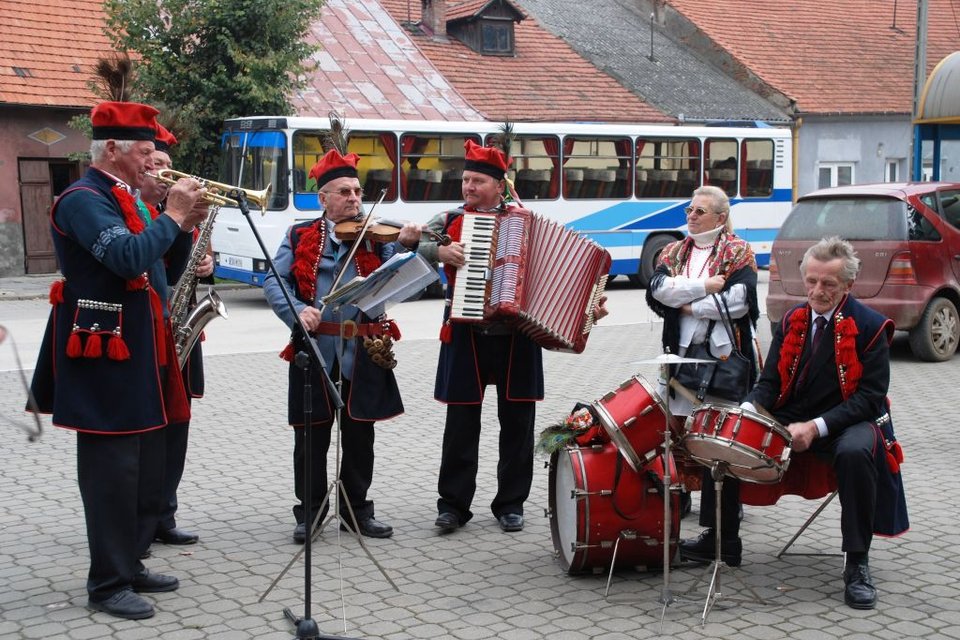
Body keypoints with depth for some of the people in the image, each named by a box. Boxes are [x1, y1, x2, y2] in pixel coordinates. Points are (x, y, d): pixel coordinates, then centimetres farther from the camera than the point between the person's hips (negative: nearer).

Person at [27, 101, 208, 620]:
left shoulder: (122, 199, 16)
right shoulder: (83, 199, -13)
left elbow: (161, 266, 19)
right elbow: (129, 258, -29)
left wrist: (185, 225, 3)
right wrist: (172, 214, -17)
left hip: (140, 351, 10)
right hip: (106, 355, -10)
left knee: (145, 468, 15)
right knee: (112, 469, -4)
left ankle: (130, 565, 26)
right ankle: (108, 584, 5)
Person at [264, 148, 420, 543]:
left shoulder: (375, 237, 6)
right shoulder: (300, 237, 5)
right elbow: (274, 282, -2)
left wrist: (406, 246, -23)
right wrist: (296, 310, -20)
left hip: (363, 350, 1)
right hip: (314, 347, -1)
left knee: (360, 435, 10)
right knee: (311, 435, 6)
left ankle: (357, 510, 23)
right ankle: (310, 512, 19)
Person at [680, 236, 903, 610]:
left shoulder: (870, 326, -9)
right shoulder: (792, 321, 7)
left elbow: (870, 397, -14)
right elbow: (771, 381, 8)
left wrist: (816, 427, -25)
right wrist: (747, 409, -14)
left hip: (844, 423, -5)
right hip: (789, 419, 5)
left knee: (855, 452, -39)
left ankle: (857, 564, -22)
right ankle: (723, 540, 6)